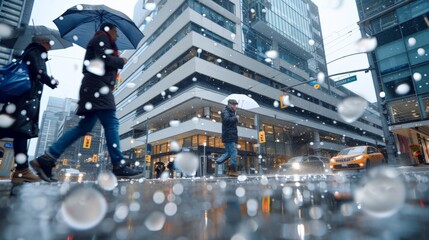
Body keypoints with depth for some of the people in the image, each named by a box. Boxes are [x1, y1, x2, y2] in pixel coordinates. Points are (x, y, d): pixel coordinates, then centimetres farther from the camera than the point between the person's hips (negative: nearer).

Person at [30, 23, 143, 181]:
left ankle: (47, 159, 1)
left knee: (85, 127, 3)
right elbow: (104, 59, -13)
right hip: (98, 86, -10)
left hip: (97, 88, 10)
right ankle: (119, 166, -19)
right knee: (111, 124, -16)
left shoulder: (100, 42, 33)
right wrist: (122, 61, 2)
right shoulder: (102, 38, 5)